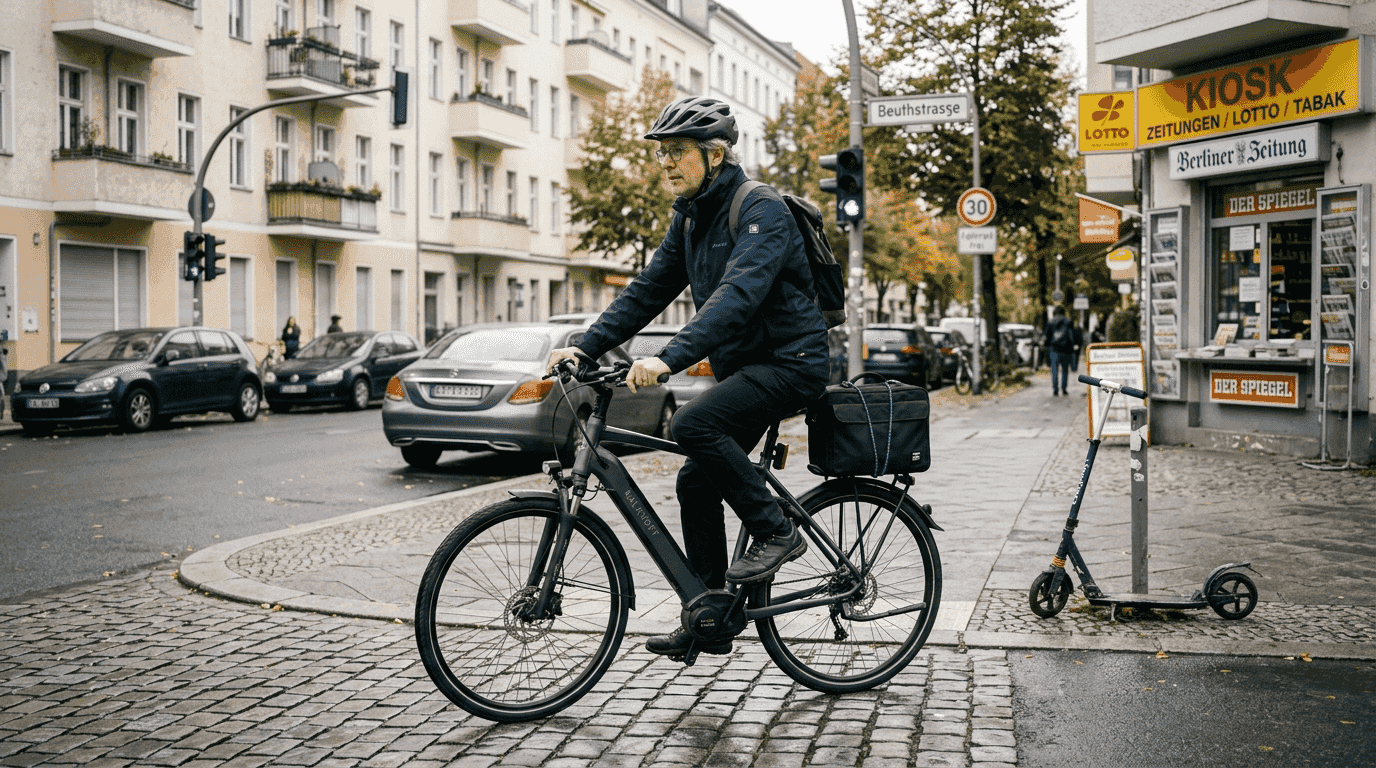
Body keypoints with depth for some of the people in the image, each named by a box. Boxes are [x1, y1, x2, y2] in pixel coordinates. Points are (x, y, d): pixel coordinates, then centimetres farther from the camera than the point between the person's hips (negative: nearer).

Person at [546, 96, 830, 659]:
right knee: (696, 482, 6)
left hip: (788, 363, -9)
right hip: (742, 367, 9)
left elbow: (738, 293, -32)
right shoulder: (690, 218, 10)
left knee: (693, 423, -29)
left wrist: (670, 357, -42)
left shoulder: (761, 209, -17)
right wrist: (586, 346, 0)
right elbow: (649, 289, 11)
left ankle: (776, 532, -12)